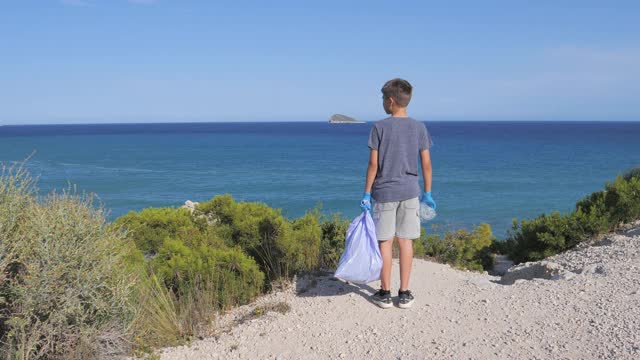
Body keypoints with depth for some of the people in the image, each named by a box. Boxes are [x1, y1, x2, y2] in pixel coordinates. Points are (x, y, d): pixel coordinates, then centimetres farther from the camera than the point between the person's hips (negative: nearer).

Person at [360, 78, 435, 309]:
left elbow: (373, 164, -8)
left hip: (384, 192, -2)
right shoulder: (419, 128, 2)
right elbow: (426, 163, 1)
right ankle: (404, 294, 12)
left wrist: (366, 193, -1)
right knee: (406, 242, 8)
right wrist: (427, 193, 10)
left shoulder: (380, 127, -6)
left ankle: (385, 293, 12)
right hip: (410, 192, 2)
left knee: (385, 242, 5)